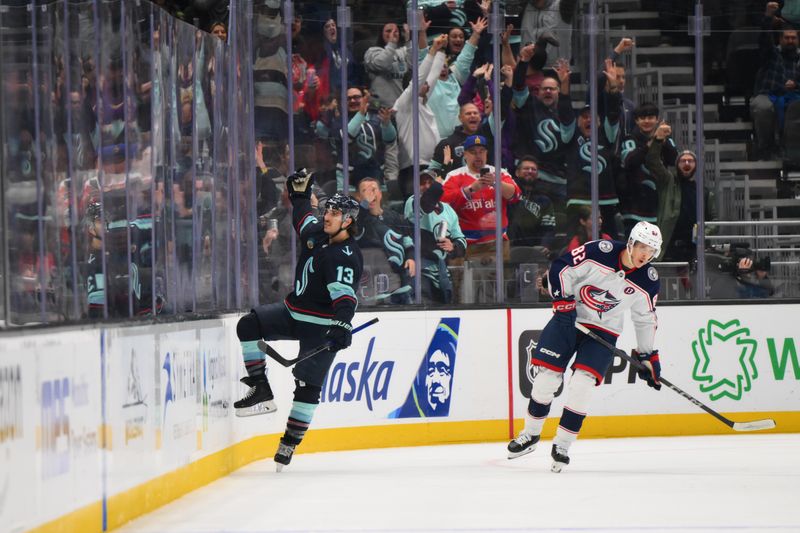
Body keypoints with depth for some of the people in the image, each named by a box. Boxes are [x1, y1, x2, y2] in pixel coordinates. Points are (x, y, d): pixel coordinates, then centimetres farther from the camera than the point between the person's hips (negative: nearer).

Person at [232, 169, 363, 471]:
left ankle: (290, 442, 2)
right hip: (294, 312, 8)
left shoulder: (345, 257, -22)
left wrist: (342, 325, -48)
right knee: (248, 325, -7)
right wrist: (300, 193, 26)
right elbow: (304, 218, 30)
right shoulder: (317, 233, 3)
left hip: (321, 326, -8)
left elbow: (344, 297, -34)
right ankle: (261, 391, -6)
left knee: (308, 384, -6)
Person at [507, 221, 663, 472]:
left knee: (582, 382, -15)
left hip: (603, 329, 1)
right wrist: (562, 300, -18)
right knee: (547, 374, -3)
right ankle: (530, 434, 17)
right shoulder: (600, 252, -19)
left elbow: (645, 319, 6)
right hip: (568, 317, -1)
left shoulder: (648, 281, -8)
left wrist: (648, 356, 9)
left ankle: (562, 444, -2)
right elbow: (561, 268, -12)